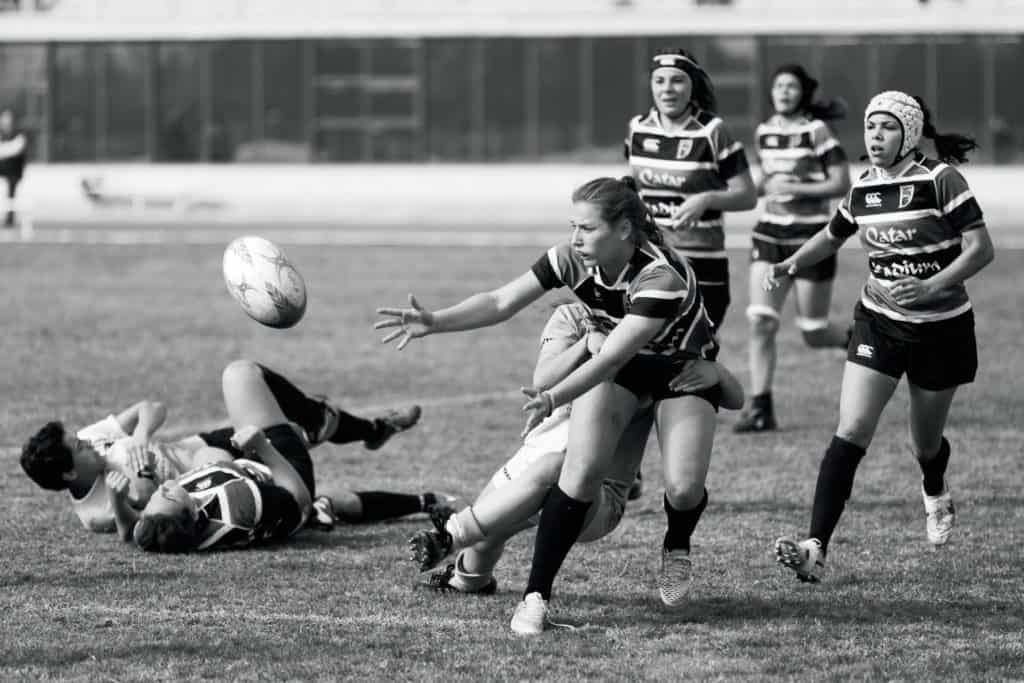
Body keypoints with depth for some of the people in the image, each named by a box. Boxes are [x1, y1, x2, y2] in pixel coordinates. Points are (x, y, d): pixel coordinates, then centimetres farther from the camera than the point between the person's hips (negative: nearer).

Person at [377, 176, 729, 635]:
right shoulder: (572, 261, -21)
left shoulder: (662, 278, -37)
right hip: (617, 368, 4)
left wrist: (554, 398, -55)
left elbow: (613, 357, -42)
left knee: (683, 488, -22)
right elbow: (501, 302, -21)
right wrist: (434, 322, -36)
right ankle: (535, 596, -15)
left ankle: (676, 547, 16)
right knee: (582, 469, -20)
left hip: (684, 369, -3)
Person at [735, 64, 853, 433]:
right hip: (770, 234, 5)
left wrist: (795, 188, -19)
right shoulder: (764, 132, 8)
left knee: (814, 334, 1)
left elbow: (842, 184, -10)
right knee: (760, 320, -9)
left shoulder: (816, 131, -9)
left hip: (811, 236, -5)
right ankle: (761, 408, -7)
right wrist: (763, 186, 1)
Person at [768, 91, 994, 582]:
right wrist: (790, 265, 2)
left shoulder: (939, 180, -14)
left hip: (941, 329, -3)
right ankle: (815, 548, -22)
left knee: (925, 444, 13)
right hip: (879, 325, 3)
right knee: (851, 432, -15)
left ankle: (935, 495, 51)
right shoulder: (862, 190, 0)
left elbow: (981, 248, -17)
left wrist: (931, 287, -30)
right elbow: (832, 236, 20)